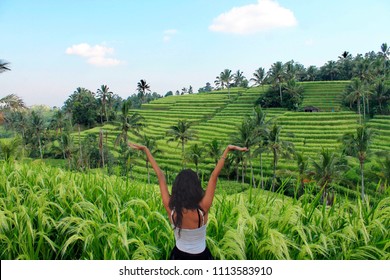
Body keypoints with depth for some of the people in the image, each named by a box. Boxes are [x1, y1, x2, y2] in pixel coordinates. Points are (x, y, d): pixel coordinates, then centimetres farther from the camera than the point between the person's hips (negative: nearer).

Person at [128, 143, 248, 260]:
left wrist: (145, 149, -10)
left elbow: (160, 176, -18)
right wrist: (227, 149, -22)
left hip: (179, 256, 2)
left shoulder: (171, 209, -23)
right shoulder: (202, 209, -28)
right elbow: (214, 176, -26)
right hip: (201, 257, -2)